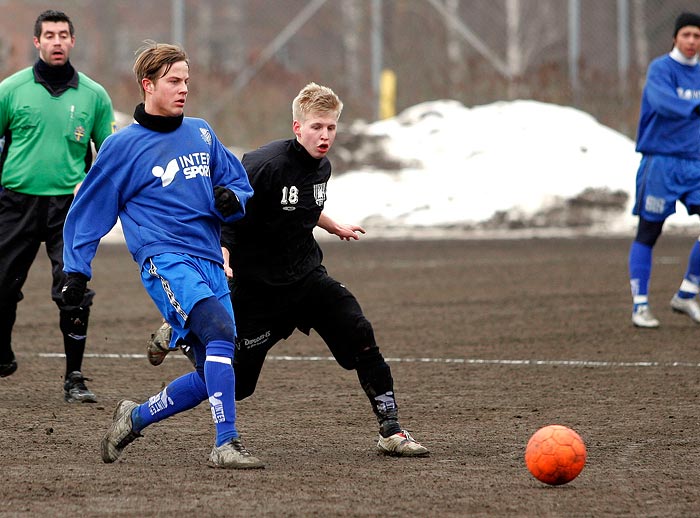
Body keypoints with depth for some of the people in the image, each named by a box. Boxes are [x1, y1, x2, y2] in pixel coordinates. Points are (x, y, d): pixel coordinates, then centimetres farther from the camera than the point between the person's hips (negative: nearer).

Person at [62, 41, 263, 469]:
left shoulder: (201, 133, 17)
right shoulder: (123, 146, 2)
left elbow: (240, 182, 23)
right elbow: (88, 210, 7)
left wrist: (232, 199, -1)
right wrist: (76, 270, 2)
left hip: (209, 262, 6)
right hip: (165, 259, -6)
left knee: (212, 376, 2)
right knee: (219, 330, -30)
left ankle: (136, 417, 24)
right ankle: (227, 444, -32)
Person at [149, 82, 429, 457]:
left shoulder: (321, 167, 3)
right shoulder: (265, 166, -22)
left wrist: (334, 227, 40)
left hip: (306, 275, 6)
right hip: (256, 285, -6)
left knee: (359, 336, -15)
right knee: (236, 383, 3)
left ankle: (391, 430, -8)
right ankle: (178, 333, 32)